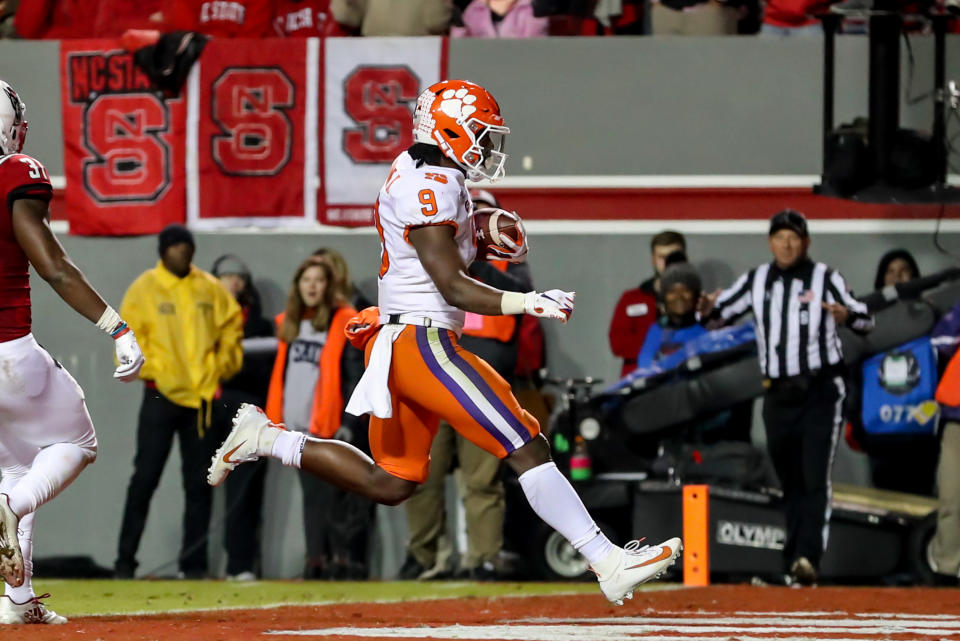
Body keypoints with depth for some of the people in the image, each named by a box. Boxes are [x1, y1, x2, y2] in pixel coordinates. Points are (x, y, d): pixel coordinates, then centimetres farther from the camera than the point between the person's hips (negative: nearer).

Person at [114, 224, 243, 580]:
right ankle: (125, 560, 0)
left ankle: (194, 563, 10)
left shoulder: (211, 289, 7)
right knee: (145, 477, -5)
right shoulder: (144, 289, -1)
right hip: (162, 396, -3)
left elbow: (231, 328, 12)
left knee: (200, 483, 4)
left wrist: (221, 369, 1)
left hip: (203, 398, 3)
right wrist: (151, 371, -11)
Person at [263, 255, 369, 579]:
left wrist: (349, 422, -15)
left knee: (337, 495, -8)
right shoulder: (289, 324, 16)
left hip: (332, 427, -6)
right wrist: (275, 420, 15)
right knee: (312, 495, 8)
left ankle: (345, 560, -7)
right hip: (300, 426, 7)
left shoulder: (345, 323, -5)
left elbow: (356, 377, -8)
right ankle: (316, 559, 10)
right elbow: (281, 375, 21)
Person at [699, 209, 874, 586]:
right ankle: (793, 564, 15)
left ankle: (808, 557, -24)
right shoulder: (756, 281, 9)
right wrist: (708, 310, -11)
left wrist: (848, 315, -33)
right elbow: (722, 312, 14)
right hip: (778, 395, 4)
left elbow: (866, 321, -9)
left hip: (820, 394, -4)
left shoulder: (825, 278, -3)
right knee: (790, 482, 9)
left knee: (815, 478, -14)